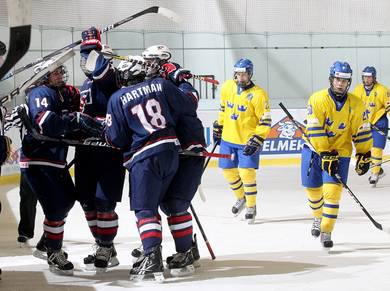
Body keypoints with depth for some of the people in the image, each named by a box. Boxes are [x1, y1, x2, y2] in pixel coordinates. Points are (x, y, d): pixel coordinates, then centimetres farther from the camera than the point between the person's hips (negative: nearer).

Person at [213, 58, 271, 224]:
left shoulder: (258, 95, -16)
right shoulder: (227, 87, 0)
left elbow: (265, 122, -14)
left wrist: (256, 141, -20)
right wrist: (218, 128, 19)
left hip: (248, 141, -6)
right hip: (228, 138, 6)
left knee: (246, 173, -11)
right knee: (228, 171, 11)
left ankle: (251, 207, 7)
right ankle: (241, 198, 37)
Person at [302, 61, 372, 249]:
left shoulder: (356, 105, -8)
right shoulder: (318, 100, -16)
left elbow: (362, 132, 1)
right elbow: (315, 131, -20)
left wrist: (364, 155, 0)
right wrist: (326, 156, -24)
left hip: (340, 152, 0)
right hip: (314, 149, 0)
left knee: (332, 190, -13)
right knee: (313, 188, 9)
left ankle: (326, 232, -6)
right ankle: (318, 217, 40)